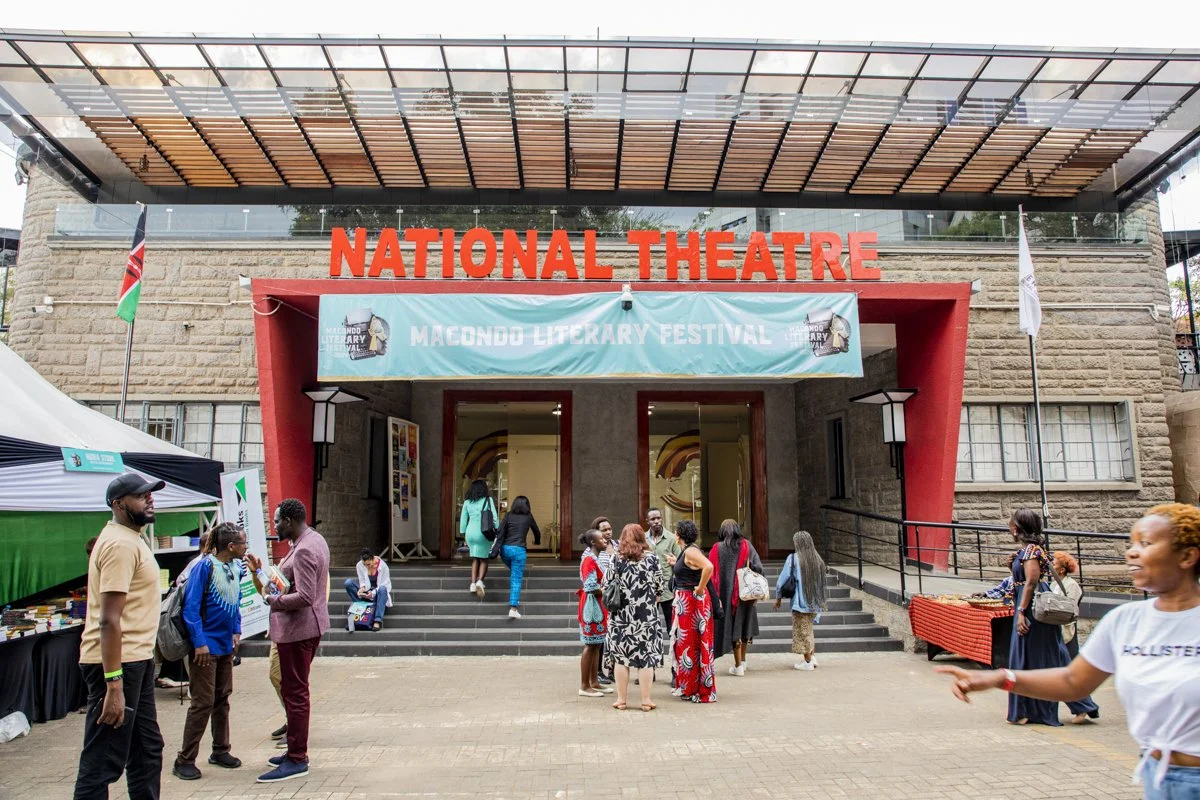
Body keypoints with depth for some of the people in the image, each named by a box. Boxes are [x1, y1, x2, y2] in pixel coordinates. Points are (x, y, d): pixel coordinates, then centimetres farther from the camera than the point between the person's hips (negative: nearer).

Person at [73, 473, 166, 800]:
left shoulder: (130, 539, 15)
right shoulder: (120, 544, -18)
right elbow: (109, 620, -23)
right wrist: (114, 684, -26)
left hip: (136, 661, 10)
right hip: (118, 664, -10)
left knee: (147, 749, 19)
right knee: (103, 762, -2)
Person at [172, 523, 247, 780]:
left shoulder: (236, 567, 5)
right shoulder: (205, 566, -17)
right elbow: (191, 608, -17)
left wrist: (236, 631, 8)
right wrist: (199, 643, -19)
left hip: (226, 644, 7)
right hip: (206, 646, -7)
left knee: (222, 699, 15)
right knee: (203, 703, -3)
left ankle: (220, 750, 27)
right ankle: (184, 760, 10)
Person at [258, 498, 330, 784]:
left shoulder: (303, 551, -22)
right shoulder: (314, 539, 10)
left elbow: (304, 597, -27)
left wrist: (271, 600, -15)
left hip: (297, 628, -11)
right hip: (309, 625, 11)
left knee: (294, 692, -1)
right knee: (295, 689, 19)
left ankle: (297, 759, 9)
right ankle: (296, 749, 30)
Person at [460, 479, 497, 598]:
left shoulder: (467, 502, 4)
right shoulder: (488, 500, -4)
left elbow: (463, 519, 7)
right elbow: (495, 517, -7)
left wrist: (462, 534, 16)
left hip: (470, 532, 3)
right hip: (483, 533, -3)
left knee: (475, 559, 19)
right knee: (483, 559, 10)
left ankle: (473, 584, 8)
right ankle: (480, 581, -12)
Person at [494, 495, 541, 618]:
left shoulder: (508, 515, 10)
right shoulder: (528, 517, 10)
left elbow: (500, 532, -2)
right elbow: (537, 532, 24)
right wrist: (537, 541, 44)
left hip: (505, 548, 2)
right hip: (519, 550, -2)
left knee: (514, 572, 32)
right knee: (516, 580, -2)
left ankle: (514, 599, 31)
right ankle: (513, 609, -9)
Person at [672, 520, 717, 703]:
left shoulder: (690, 551, -18)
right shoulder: (685, 551, 12)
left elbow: (709, 567, -33)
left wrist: (700, 589, -25)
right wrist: (676, 564, 20)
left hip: (692, 602, -10)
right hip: (684, 601, 10)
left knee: (693, 644, -2)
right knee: (685, 643, 17)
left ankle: (703, 691, 7)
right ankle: (688, 687, 28)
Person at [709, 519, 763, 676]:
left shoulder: (717, 548, -5)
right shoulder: (747, 546, -1)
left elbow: (711, 573, -6)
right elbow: (758, 567, -6)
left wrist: (715, 596, 2)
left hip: (726, 593, -2)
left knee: (732, 626, 4)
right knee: (744, 623, 18)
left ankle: (738, 666, 7)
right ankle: (742, 661, 28)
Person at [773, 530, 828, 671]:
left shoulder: (793, 558, -13)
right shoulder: (817, 560, 1)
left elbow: (783, 579, -10)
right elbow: (821, 582, 6)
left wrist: (778, 597, 3)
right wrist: (819, 601, 16)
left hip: (800, 601, -5)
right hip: (815, 602, 5)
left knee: (802, 631, 6)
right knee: (808, 629, 22)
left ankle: (808, 662, 11)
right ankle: (812, 656, 22)